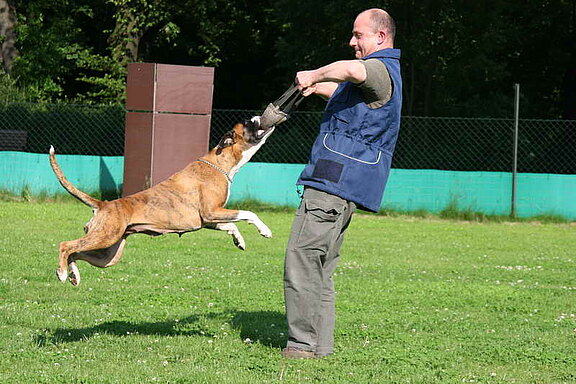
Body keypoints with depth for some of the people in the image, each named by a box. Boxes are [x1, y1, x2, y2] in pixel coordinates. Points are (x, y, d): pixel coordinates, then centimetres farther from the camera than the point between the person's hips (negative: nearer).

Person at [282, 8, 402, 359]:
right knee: (321, 266, 12)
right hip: (341, 184, 11)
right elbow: (344, 90, 46)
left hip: (334, 183, -11)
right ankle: (321, 344, 13)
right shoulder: (377, 74, 24)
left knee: (302, 258, -11)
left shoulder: (381, 70, -11)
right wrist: (316, 87, 30)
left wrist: (313, 76, -22)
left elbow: (349, 70, -36)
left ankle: (304, 342, -11)